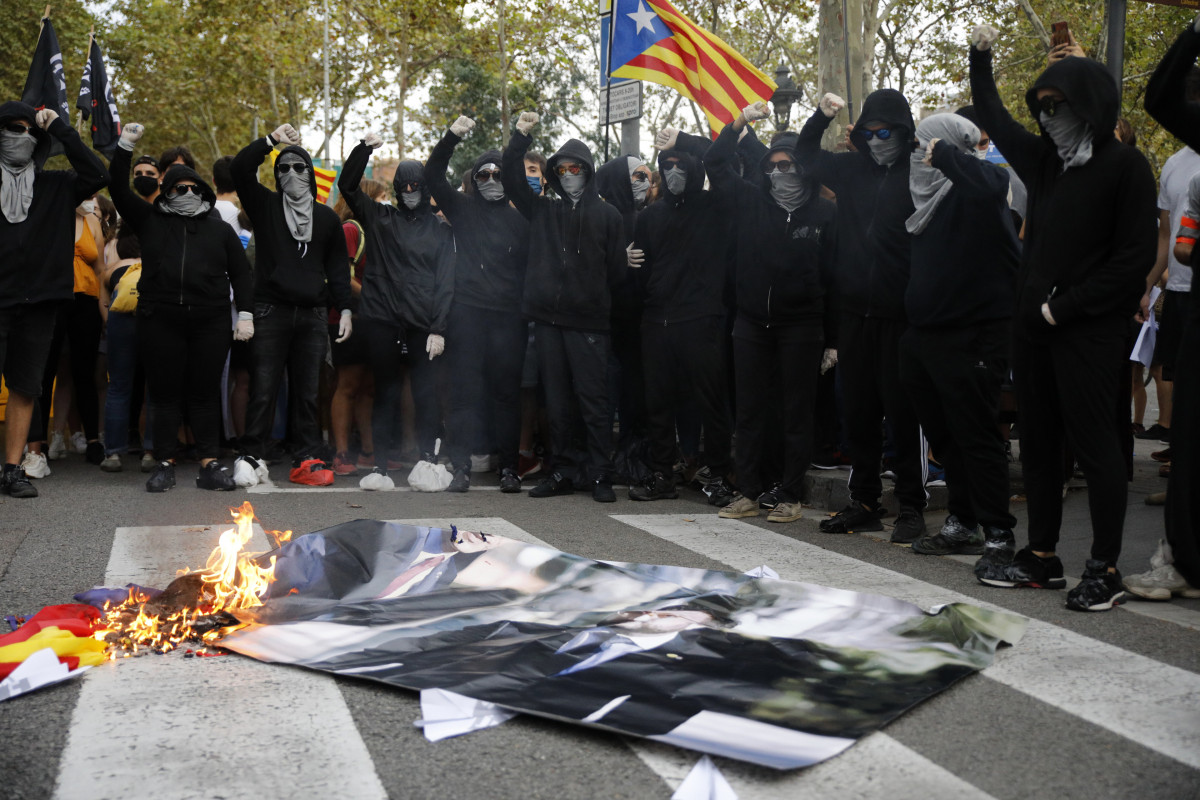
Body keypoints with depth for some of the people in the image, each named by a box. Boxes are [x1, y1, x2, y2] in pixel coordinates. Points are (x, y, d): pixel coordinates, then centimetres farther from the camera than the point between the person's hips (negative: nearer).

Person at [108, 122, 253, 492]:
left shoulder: (220, 229, 16)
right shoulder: (151, 221, 15)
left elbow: (240, 273, 12)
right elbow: (119, 191, 8)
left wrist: (245, 313, 3)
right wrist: (124, 148, -1)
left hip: (210, 322, 0)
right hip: (160, 321, 0)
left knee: (204, 393, 2)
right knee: (164, 392, 2)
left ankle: (210, 464, 4)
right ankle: (165, 464, 8)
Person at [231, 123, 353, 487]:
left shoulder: (327, 218, 15)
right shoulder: (265, 205, 9)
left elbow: (338, 267, 15)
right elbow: (240, 168, -6)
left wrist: (344, 309, 7)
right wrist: (273, 139, -12)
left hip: (311, 316, 2)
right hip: (270, 312, -2)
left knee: (307, 392, 4)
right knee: (263, 390, -4)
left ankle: (306, 460, 8)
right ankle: (252, 457, 3)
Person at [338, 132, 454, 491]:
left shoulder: (441, 230, 11)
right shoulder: (379, 218, 14)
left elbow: (446, 282, 5)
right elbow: (347, 186, 9)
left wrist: (439, 328, -4)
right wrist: (364, 148, -3)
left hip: (424, 324, -1)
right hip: (382, 319, 1)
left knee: (426, 392, -5)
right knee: (386, 391, 4)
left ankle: (428, 459, 3)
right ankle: (380, 465, 8)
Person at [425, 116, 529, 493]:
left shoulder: (518, 219, 13)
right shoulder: (463, 209, 12)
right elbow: (433, 176, 4)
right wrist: (451, 137, -9)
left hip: (508, 316, 0)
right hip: (467, 312, 0)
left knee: (507, 391, 2)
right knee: (464, 389, -3)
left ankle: (509, 468, 9)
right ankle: (461, 467, 0)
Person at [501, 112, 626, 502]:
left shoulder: (607, 215, 6)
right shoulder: (543, 210, 15)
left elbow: (616, 269, 4)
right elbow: (511, 177, 11)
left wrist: (592, 297, 3)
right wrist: (520, 136, 3)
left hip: (588, 322, -3)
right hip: (547, 318, 4)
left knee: (594, 401, -3)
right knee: (556, 402, 8)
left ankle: (600, 474, 3)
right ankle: (562, 471, 16)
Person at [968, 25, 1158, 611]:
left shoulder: (1125, 167, -5)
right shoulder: (1045, 161, 13)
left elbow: (1136, 256, -11)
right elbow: (995, 119, 29)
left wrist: (1065, 307, -13)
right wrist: (980, 58, 24)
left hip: (1089, 331, -6)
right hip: (1033, 326, 7)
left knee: (1093, 442, -4)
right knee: (1038, 442, 9)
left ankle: (1105, 568, 5)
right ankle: (1041, 557, 19)